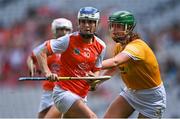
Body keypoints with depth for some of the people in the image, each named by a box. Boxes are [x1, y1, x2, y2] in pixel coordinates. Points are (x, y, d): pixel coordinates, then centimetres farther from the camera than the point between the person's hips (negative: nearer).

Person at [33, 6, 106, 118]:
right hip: (64, 92, -7)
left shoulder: (101, 46, 3)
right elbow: (42, 53, -11)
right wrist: (47, 72, -27)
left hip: (82, 96, 7)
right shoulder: (69, 40, -12)